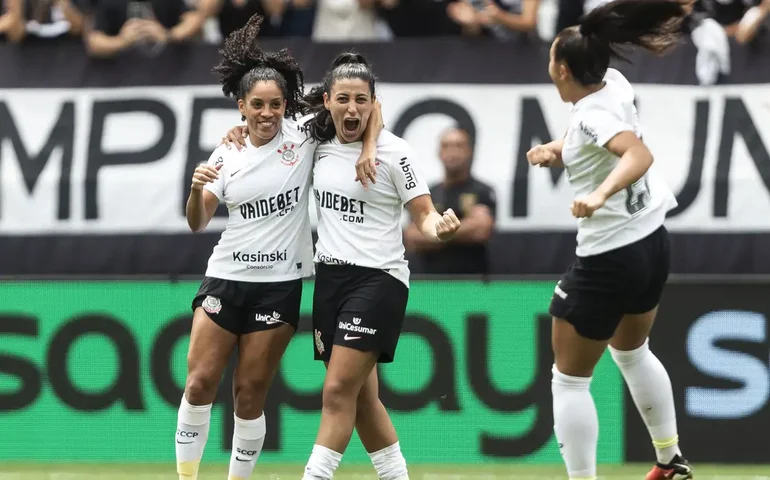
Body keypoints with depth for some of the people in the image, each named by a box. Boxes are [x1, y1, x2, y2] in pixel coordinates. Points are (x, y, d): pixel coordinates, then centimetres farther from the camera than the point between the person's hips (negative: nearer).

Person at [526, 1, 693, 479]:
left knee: (570, 380, 3)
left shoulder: (592, 113, -24)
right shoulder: (614, 83, 0)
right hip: (653, 242, 10)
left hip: (610, 260, -9)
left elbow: (640, 154, -41)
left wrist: (600, 193, -55)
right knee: (633, 352, 32)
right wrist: (554, 150, -1)